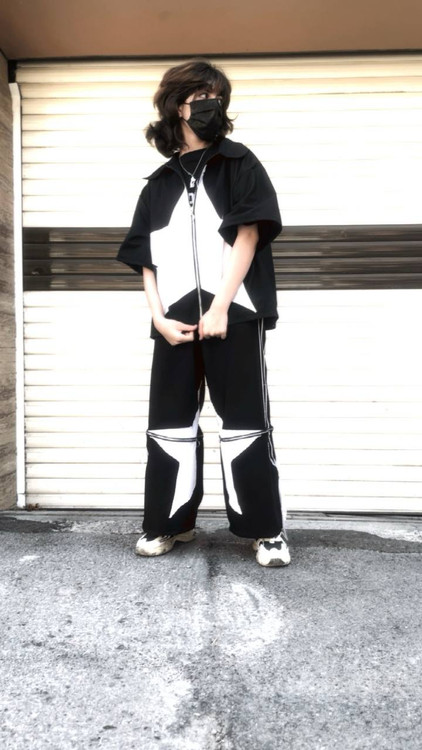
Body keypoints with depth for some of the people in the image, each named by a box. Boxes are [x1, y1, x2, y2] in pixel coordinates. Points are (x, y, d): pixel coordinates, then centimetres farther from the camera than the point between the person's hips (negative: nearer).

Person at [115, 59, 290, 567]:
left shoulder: (239, 164, 10)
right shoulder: (159, 183, 18)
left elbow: (247, 236, -3)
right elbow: (146, 260, 12)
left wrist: (220, 308, -12)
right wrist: (159, 317, -3)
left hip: (234, 312, -3)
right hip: (176, 319, 4)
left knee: (244, 421, -2)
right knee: (170, 422, 5)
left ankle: (267, 531, 7)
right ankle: (170, 523, 18)